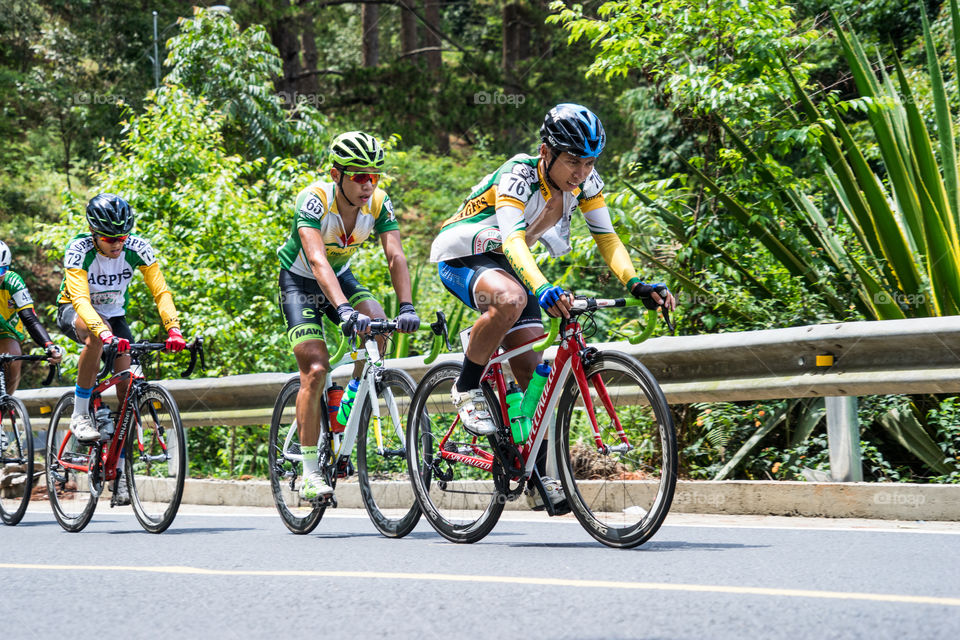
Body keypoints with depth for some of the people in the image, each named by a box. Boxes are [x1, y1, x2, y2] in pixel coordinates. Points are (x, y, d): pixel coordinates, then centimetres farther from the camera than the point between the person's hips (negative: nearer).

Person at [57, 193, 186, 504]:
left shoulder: (137, 248, -22)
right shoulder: (79, 250, -30)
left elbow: (161, 291, -25)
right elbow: (80, 298, -41)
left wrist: (173, 329, -42)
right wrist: (104, 332, -59)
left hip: (114, 314, 3)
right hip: (73, 312, -3)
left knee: (128, 390, -12)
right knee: (96, 334, -40)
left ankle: (119, 472, -3)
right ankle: (80, 415, -26)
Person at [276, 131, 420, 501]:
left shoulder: (378, 203, -19)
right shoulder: (314, 200, -31)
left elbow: (395, 256, -28)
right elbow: (317, 261, -44)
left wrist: (407, 308, -44)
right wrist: (344, 309, -58)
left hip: (341, 276, 4)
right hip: (299, 280, -4)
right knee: (315, 369, -17)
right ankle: (310, 473, -10)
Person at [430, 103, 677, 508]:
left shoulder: (585, 182, -11)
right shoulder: (518, 176, -30)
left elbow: (606, 237, -11)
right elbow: (512, 239, -44)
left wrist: (636, 284, -29)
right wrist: (542, 288, -61)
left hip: (507, 264, 7)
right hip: (461, 258, -7)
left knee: (533, 370, -3)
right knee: (511, 299, -40)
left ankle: (537, 475, 5)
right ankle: (467, 389, -19)